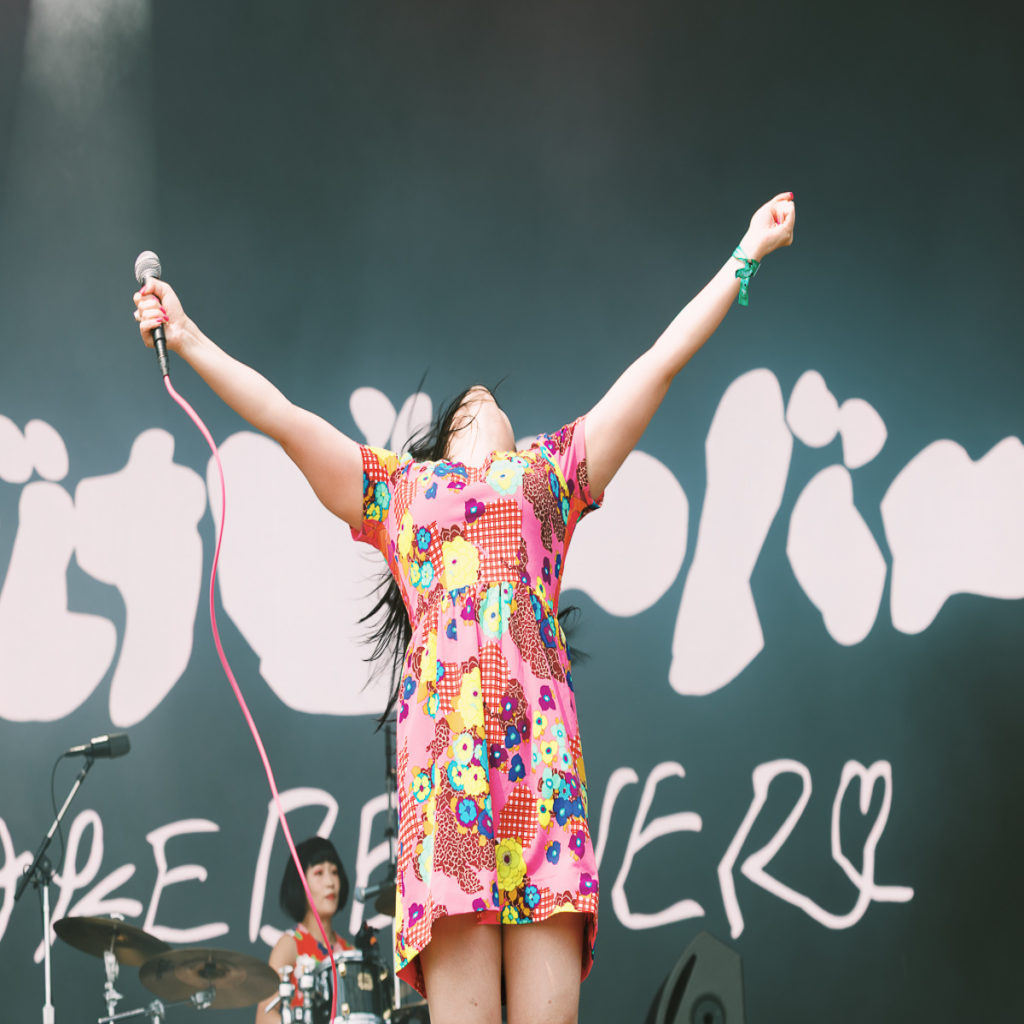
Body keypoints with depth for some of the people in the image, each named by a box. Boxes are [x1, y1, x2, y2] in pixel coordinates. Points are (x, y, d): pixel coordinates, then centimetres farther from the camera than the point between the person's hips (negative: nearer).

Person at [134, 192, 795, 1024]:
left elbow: (662, 362, 30)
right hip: (442, 719, 0)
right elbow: (279, 415, 28)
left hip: (538, 720, 0)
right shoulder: (398, 486, 31)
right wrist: (189, 340, 24)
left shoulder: (549, 470, 30)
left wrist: (746, 256, 32)